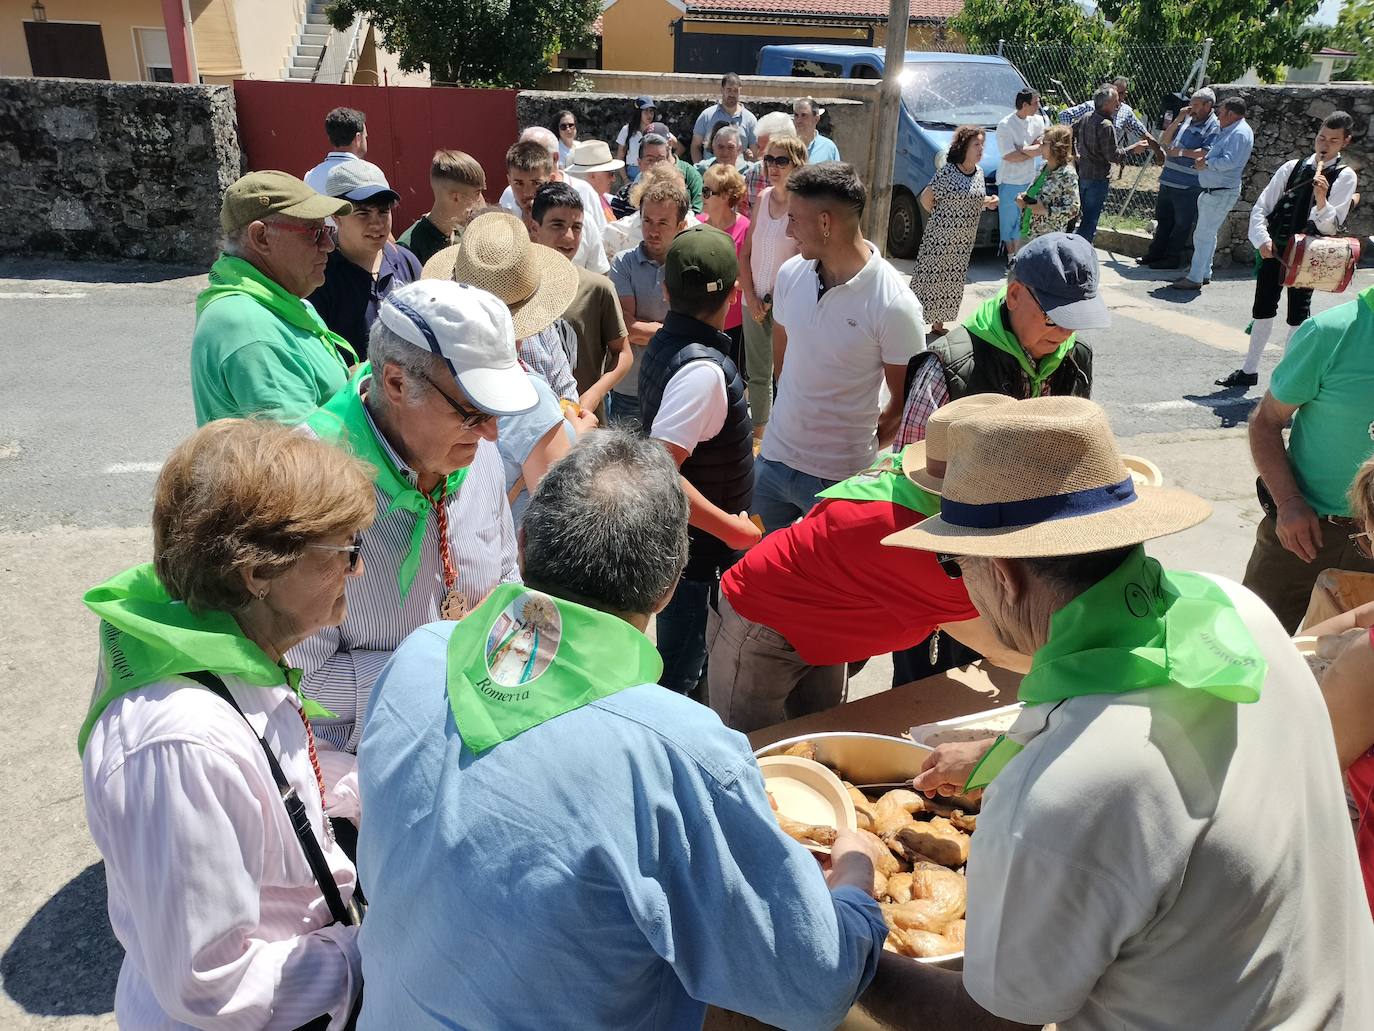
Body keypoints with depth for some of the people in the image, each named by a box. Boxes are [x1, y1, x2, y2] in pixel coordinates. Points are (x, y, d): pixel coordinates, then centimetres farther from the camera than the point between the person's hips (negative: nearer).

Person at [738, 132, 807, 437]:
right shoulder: (762, 199, 5)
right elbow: (745, 253, 8)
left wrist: (775, 299, -10)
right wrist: (751, 297, -1)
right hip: (755, 301, 6)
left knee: (785, 374, 2)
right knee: (757, 373, 16)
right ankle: (757, 432, 31)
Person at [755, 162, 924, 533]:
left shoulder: (894, 305, -19)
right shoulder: (791, 273, -3)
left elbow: (906, 404, -9)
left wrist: (863, 447, 1)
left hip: (838, 476, -5)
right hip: (773, 457, 5)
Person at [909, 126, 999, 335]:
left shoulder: (979, 173, 8)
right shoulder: (948, 171, -14)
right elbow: (926, 198, -10)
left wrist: (990, 202, -2)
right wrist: (939, 218, 3)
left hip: (964, 241, 7)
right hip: (940, 238, -7)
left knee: (952, 283, 12)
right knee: (929, 279, -5)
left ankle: (938, 324, 24)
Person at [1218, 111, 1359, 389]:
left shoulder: (1344, 176, -2)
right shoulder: (1292, 168, 7)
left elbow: (1331, 227, -9)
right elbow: (1261, 207, 5)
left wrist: (1321, 199, -27)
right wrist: (1262, 239, -11)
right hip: (1274, 250, 4)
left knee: (1298, 315, 0)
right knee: (1262, 309, 10)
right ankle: (1249, 371, 22)